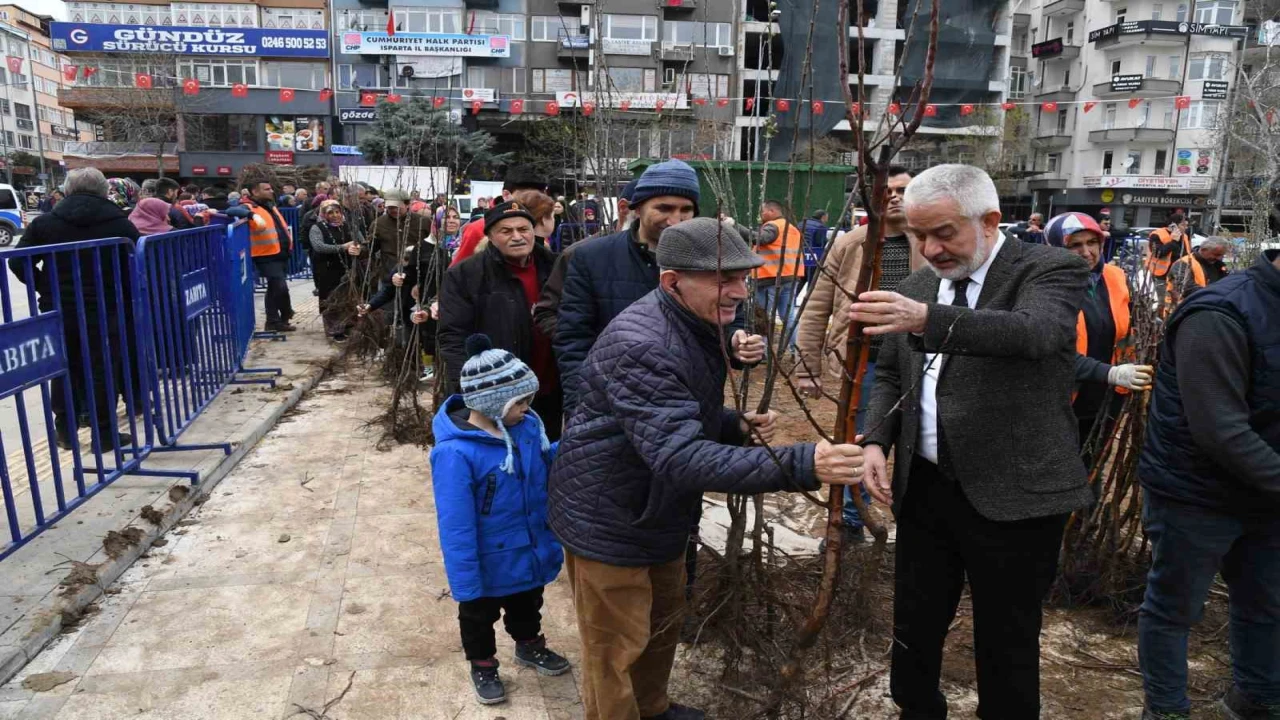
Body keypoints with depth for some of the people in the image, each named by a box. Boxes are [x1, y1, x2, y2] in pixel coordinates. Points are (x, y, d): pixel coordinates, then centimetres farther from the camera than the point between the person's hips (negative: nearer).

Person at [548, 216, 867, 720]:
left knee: (663, 624, 26)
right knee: (617, 651, 7)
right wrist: (801, 466, -48)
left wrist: (737, 424, -6)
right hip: (608, 521, -9)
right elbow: (681, 457, -41)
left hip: (659, 512, 10)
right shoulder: (642, 347, -32)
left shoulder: (699, 326, 2)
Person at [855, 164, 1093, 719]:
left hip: (1012, 496, -5)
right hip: (925, 489, 5)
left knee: (1006, 649, 9)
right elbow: (890, 374, 15)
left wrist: (927, 319, -45)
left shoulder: (1050, 270, -9)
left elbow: (1035, 331, -30)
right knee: (913, 631, 17)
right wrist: (876, 441, -2)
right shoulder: (917, 286, 8)